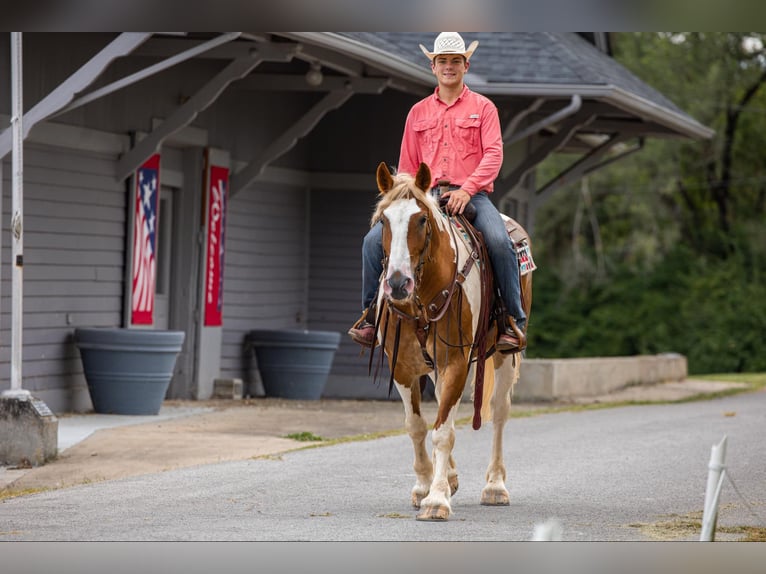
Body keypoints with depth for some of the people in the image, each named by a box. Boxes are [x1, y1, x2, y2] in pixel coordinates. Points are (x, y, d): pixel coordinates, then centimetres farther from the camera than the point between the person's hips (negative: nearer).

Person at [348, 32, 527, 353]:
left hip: (472, 195, -3)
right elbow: (407, 165, 20)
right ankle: (371, 315, 2)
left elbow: (493, 154, -5)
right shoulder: (418, 112, 18)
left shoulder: (483, 107, 8)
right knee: (374, 240, -15)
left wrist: (467, 189, -20)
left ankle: (515, 323, -21)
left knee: (499, 242, -32)